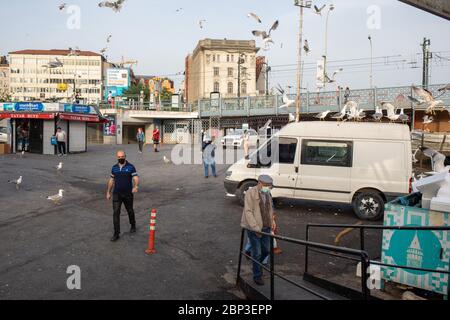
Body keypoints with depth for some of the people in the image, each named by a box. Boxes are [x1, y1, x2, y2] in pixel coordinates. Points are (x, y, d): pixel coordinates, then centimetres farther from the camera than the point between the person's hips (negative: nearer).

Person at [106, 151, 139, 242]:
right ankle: (116, 234, -2)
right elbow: (111, 180, 14)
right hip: (116, 194, 2)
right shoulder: (114, 168, 5)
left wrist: (136, 186, -35)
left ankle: (133, 226, 41)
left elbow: (136, 178, -15)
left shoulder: (130, 167, -7)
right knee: (116, 213, -6)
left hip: (128, 194, -2)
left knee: (130, 211, 16)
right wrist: (108, 192, 12)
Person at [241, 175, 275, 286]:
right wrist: (256, 228, -23)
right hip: (254, 228, -6)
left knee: (267, 250, 13)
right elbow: (248, 211, -20)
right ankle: (257, 275, 18)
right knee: (257, 252, 0)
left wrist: (271, 224, 10)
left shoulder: (267, 194, 6)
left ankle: (257, 264, 41)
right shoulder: (251, 193, -16)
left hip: (266, 227, 6)